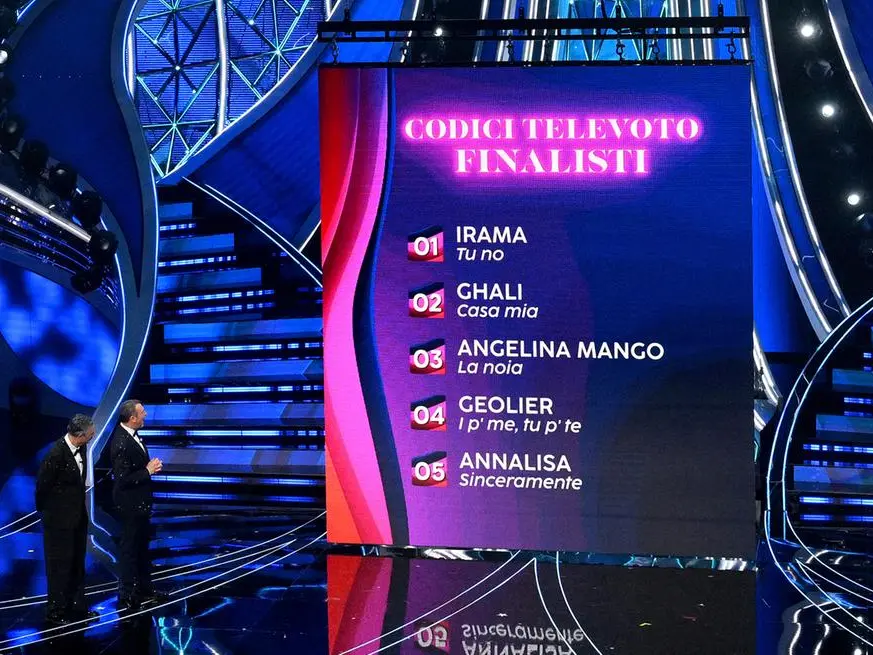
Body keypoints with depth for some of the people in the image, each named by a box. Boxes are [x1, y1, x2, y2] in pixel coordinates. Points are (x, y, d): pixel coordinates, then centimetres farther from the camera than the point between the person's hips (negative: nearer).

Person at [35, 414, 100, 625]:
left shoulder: (81, 448, -1)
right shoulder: (56, 453, -25)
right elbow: (42, 485, -16)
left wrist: (80, 508, 12)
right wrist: (44, 508, -2)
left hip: (78, 516, 8)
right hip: (59, 520, -8)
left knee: (77, 565, 16)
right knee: (60, 567, 2)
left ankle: (77, 607, 27)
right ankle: (55, 613, 13)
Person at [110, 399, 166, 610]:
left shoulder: (131, 434, 2)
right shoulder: (121, 443, -27)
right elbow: (123, 479, -27)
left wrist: (150, 465, -2)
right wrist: (148, 471, -20)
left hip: (140, 502, 10)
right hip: (130, 504, -10)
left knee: (142, 546, 20)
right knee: (129, 549, 2)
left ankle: (144, 590, 33)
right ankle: (126, 597, 13)